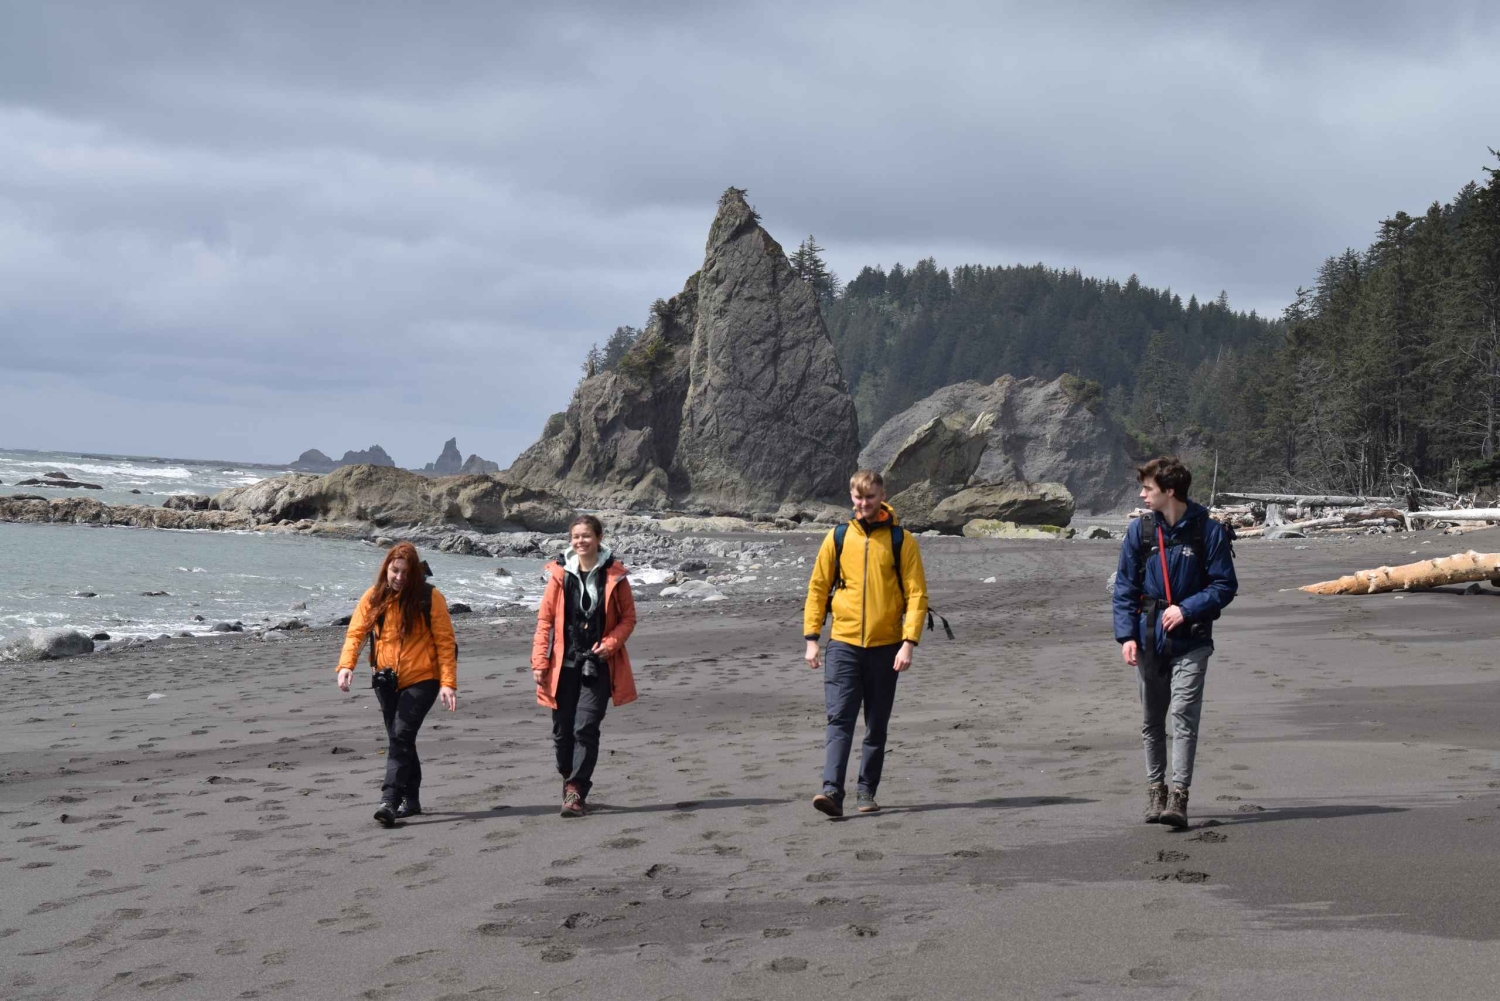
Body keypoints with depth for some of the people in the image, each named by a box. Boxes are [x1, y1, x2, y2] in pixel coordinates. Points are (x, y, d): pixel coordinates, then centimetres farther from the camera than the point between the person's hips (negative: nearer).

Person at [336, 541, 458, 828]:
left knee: (401, 736, -17)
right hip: (387, 681, 5)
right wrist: (346, 665, -20)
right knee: (399, 740, 13)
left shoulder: (429, 597, -10)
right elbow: (355, 632, -2)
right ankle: (411, 800, 25)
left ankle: (389, 801, -21)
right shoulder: (374, 597, 0)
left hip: (421, 679, -5)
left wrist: (448, 682, -14)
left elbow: (445, 641, -8)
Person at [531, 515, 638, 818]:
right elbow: (545, 619, 3)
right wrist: (539, 661, -4)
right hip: (564, 664, 2)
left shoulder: (613, 575, 0)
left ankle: (577, 791, -6)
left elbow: (628, 617, 6)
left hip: (598, 665, -1)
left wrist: (611, 643, -11)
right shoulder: (560, 574, 1)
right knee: (562, 730, 7)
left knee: (586, 728, -10)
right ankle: (569, 780, 29)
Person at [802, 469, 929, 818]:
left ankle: (867, 792, 20)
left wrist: (909, 642, -12)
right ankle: (832, 791, -15)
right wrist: (811, 638, 2)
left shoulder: (902, 540, 0)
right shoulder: (838, 537, 4)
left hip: (885, 646, 0)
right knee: (839, 720, -9)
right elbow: (817, 588, 8)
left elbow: (917, 594, -2)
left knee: (877, 726, 8)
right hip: (843, 644, 0)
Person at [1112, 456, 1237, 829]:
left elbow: (1225, 586, -2)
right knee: (1152, 720, 12)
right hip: (1149, 640, 4)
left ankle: (1179, 797, -11)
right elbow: (1125, 587, 5)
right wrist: (1126, 635, -5)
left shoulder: (1208, 531, -5)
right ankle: (1155, 789, 25)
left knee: (1184, 715, -12)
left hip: (1190, 641, -3)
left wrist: (1186, 609, -15)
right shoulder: (1140, 530, 3)